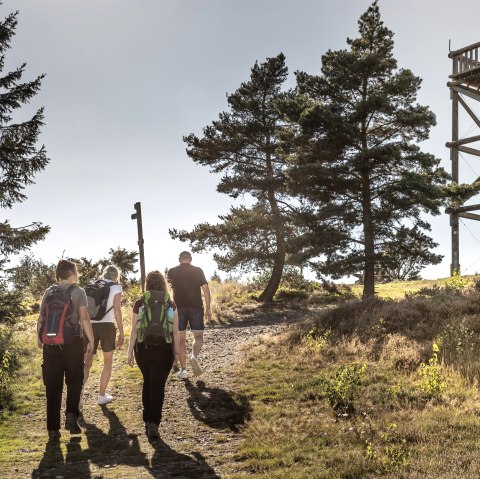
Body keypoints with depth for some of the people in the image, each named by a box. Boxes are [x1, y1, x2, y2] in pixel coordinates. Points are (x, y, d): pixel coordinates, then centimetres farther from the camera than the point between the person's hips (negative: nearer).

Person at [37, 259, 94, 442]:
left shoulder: (49, 292, 9)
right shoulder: (78, 291, -1)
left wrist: (40, 339, 19)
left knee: (52, 386, 6)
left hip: (50, 343, 3)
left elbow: (40, 320, 7)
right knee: (74, 381, 14)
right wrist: (91, 340, -2)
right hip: (73, 341, -3)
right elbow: (84, 318, -9)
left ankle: (53, 429, 6)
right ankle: (71, 415, -3)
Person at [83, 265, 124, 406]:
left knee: (87, 362, 6)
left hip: (91, 326, 3)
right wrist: (121, 333, -6)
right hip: (107, 326, -3)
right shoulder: (116, 287, 0)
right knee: (108, 361, 15)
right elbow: (117, 310, -8)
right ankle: (102, 396, 19)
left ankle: (79, 394, -13)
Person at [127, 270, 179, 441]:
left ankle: (147, 419, 26)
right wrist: (176, 351, 9)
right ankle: (153, 423, -9)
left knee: (147, 382, 20)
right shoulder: (170, 304, -2)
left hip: (143, 348, 1)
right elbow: (175, 331, -1)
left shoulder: (139, 304, -3)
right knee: (158, 385, 2)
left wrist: (130, 351, 7)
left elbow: (134, 330, -2)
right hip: (164, 349, -1)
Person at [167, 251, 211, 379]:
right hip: (196, 307, -1)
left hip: (179, 307, 1)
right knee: (198, 336, 9)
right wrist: (208, 309, 1)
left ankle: (183, 369, 4)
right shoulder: (198, 270, 2)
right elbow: (205, 289, -3)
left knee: (180, 339, 6)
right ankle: (194, 356, -19)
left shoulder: (172, 272, 4)